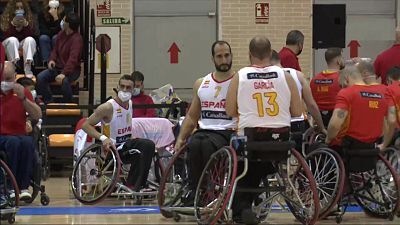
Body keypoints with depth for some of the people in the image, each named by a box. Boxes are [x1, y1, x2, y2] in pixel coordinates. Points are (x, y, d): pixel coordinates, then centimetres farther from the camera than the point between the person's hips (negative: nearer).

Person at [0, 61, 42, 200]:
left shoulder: (22, 91, 14)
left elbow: (37, 116, 4)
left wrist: (23, 98, -10)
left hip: (20, 135, 2)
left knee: (27, 142, -34)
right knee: (13, 142, -36)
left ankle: (23, 187, -30)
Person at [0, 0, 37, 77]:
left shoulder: (29, 17, 1)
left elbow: (31, 34, -7)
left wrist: (26, 25, -24)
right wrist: (12, 25, -25)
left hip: (24, 43, 2)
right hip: (10, 44, -2)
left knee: (30, 39, -31)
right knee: (12, 40, -34)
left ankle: (28, 68, -44)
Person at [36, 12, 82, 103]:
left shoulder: (77, 38, -19)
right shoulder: (61, 34, 6)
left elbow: (73, 59, -29)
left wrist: (64, 73, -39)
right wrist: (52, 59, -4)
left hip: (72, 69, -7)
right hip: (57, 67, 7)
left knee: (64, 81, -39)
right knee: (40, 77, -16)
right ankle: (49, 102, -5)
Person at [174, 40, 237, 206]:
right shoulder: (201, 84, 18)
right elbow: (192, 116, 20)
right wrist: (180, 139, 6)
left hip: (228, 132, -3)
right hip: (205, 130, 4)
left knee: (208, 144, -36)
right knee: (194, 145, -32)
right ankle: (193, 194, -27)